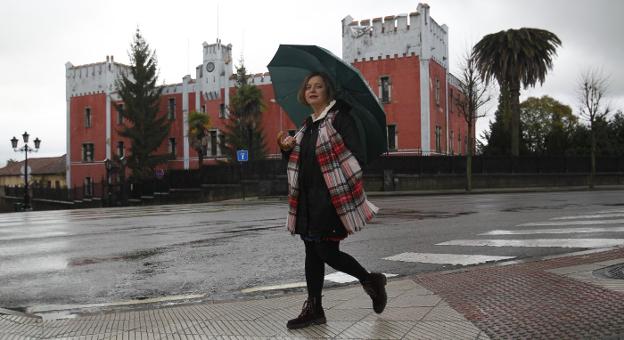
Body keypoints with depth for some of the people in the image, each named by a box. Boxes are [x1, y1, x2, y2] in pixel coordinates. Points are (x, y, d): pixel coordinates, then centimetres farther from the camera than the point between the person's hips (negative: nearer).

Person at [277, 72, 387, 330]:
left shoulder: (340, 117, -5)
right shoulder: (307, 126, 17)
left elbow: (357, 155, -13)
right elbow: (299, 161, 21)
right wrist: (286, 148, 3)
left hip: (332, 197, -7)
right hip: (307, 199, 7)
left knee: (327, 252, -8)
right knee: (312, 252, 9)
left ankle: (371, 281, 17)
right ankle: (314, 309, 18)